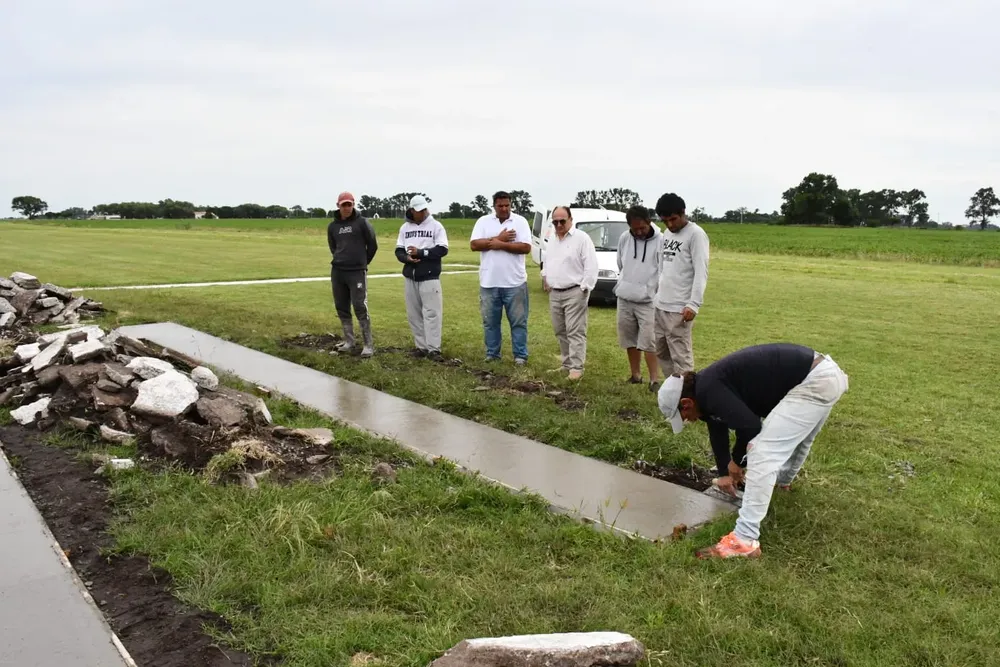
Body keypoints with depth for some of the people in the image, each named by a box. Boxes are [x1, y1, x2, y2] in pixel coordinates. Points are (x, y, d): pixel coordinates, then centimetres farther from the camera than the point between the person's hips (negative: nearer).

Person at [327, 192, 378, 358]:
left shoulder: (362, 223, -5)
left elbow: (372, 245, 1)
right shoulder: (332, 226, 8)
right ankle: (349, 341, 21)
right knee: (341, 307, 9)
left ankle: (368, 344, -3)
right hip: (337, 271, 5)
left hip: (357, 272, -5)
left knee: (360, 308, -9)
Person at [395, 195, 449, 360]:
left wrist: (421, 252, -16)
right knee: (414, 314, 6)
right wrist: (407, 258, -11)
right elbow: (399, 250, 11)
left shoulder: (436, 226, -1)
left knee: (431, 312, -7)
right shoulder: (405, 227, 11)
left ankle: (434, 349, -4)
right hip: (410, 277, 4)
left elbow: (442, 249, -9)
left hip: (430, 277, -4)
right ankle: (421, 346, 14)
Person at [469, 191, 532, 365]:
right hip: (489, 282, 2)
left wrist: (501, 245, -15)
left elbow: (526, 247, -10)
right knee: (490, 321, 10)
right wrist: (498, 239, -13)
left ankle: (520, 355, 12)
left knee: (518, 321, 4)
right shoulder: (483, 221, 5)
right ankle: (492, 354, 21)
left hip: (514, 282, -2)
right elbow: (474, 245, -7)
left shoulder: (520, 221, 0)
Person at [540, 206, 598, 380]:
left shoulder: (582, 238, -9)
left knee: (575, 332, -7)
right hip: (554, 294, 8)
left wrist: (584, 289, -16)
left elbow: (591, 266, -13)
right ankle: (567, 363, 23)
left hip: (574, 293, -8)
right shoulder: (552, 241, 15)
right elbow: (546, 262, 27)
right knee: (560, 332, 13)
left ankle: (577, 367, -4)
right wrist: (545, 278, 12)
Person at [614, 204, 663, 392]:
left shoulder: (660, 241, -13)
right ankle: (636, 375, 25)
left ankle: (654, 380, -1)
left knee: (649, 341, -8)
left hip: (648, 301, -5)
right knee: (630, 340, 13)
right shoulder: (624, 238, 2)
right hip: (624, 299, 5)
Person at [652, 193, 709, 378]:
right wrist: (656, 294, 16)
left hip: (680, 308, -8)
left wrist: (693, 304, -23)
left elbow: (701, 272, -15)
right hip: (660, 305, 8)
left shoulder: (696, 234, -10)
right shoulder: (666, 234, 15)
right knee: (661, 352, 14)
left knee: (680, 355, -7)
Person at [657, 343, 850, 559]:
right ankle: (783, 480, 66)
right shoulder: (710, 386, 15)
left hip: (815, 381, -10)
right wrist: (724, 473, 38)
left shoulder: (707, 390, -15)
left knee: (762, 453, -11)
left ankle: (745, 541, -10)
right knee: (796, 437, 36)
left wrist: (737, 461, 0)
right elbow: (718, 429, 28)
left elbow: (749, 426, -19)